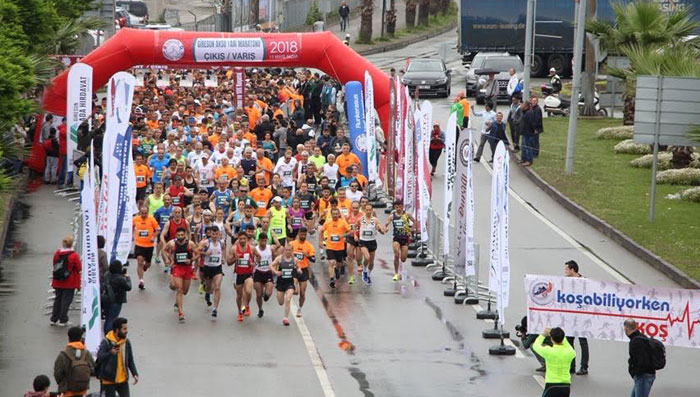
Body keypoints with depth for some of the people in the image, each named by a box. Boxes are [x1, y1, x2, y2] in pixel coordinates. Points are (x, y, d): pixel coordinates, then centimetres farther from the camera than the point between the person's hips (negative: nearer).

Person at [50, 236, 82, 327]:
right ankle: (63, 320, 3)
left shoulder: (57, 253, -1)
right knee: (66, 300, 2)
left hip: (58, 282, 4)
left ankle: (54, 319, 17)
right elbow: (79, 269, -8)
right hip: (69, 284, -4)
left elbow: (54, 266, 10)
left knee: (57, 300, 15)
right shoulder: (74, 255, -15)